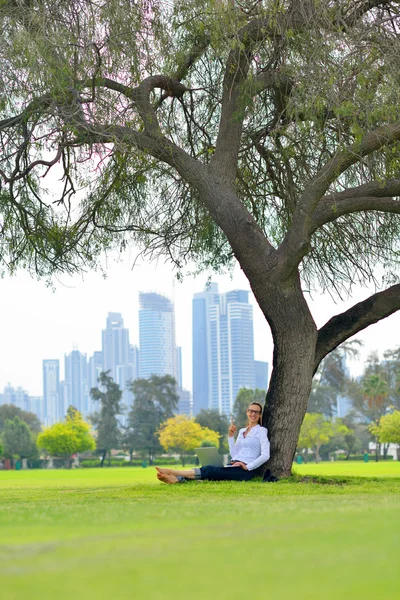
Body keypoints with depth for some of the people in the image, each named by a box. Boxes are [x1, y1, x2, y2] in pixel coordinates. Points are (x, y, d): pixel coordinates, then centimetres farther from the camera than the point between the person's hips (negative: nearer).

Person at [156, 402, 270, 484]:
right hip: (233, 466, 7)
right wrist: (230, 436, 9)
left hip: (245, 470, -7)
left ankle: (173, 472, -42)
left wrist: (248, 467, -16)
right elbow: (234, 455, 16)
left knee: (210, 470, -28)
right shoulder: (241, 431, 24)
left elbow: (265, 455, -9)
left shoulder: (261, 431, 4)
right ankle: (176, 479, -47)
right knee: (209, 471, -23)